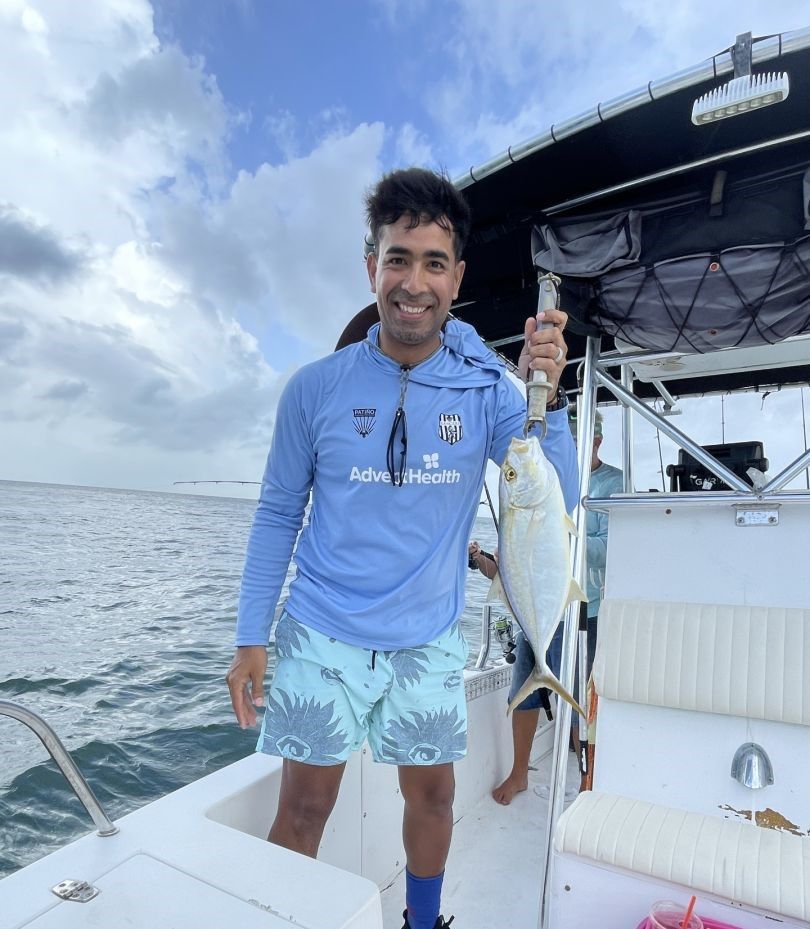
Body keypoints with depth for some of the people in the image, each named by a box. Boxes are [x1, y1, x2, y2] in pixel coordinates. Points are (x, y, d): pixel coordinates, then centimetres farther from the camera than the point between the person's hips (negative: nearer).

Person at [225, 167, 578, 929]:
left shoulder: (485, 389, -8)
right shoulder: (316, 387, -9)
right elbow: (277, 516, -1)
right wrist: (250, 638, -2)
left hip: (429, 640, 2)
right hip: (323, 635, -1)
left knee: (431, 793, 20)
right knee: (304, 807, 11)